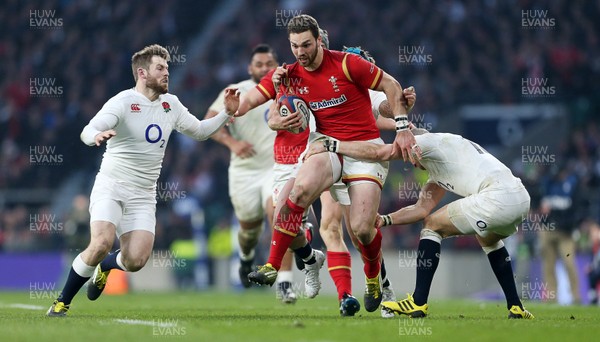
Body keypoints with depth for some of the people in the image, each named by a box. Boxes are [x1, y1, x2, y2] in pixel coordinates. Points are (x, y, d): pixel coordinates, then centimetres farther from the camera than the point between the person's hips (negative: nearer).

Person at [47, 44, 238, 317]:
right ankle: (62, 302, -7)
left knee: (136, 260, -13)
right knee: (102, 243, -27)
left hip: (143, 196, 5)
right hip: (110, 188, -5)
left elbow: (199, 131, 23)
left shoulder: (171, 104, 9)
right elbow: (87, 132, -24)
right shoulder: (123, 102, -11)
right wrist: (97, 135, -48)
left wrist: (226, 113, 9)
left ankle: (105, 267, 25)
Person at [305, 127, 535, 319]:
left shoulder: (432, 140, 5)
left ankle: (419, 303, 3)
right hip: (521, 197, 10)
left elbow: (378, 153, -3)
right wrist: (385, 220, 23)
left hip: (498, 197, -10)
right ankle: (515, 308, 28)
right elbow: (423, 207, 31)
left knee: (433, 226, 5)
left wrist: (330, 145, 1)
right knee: (488, 239, 38)